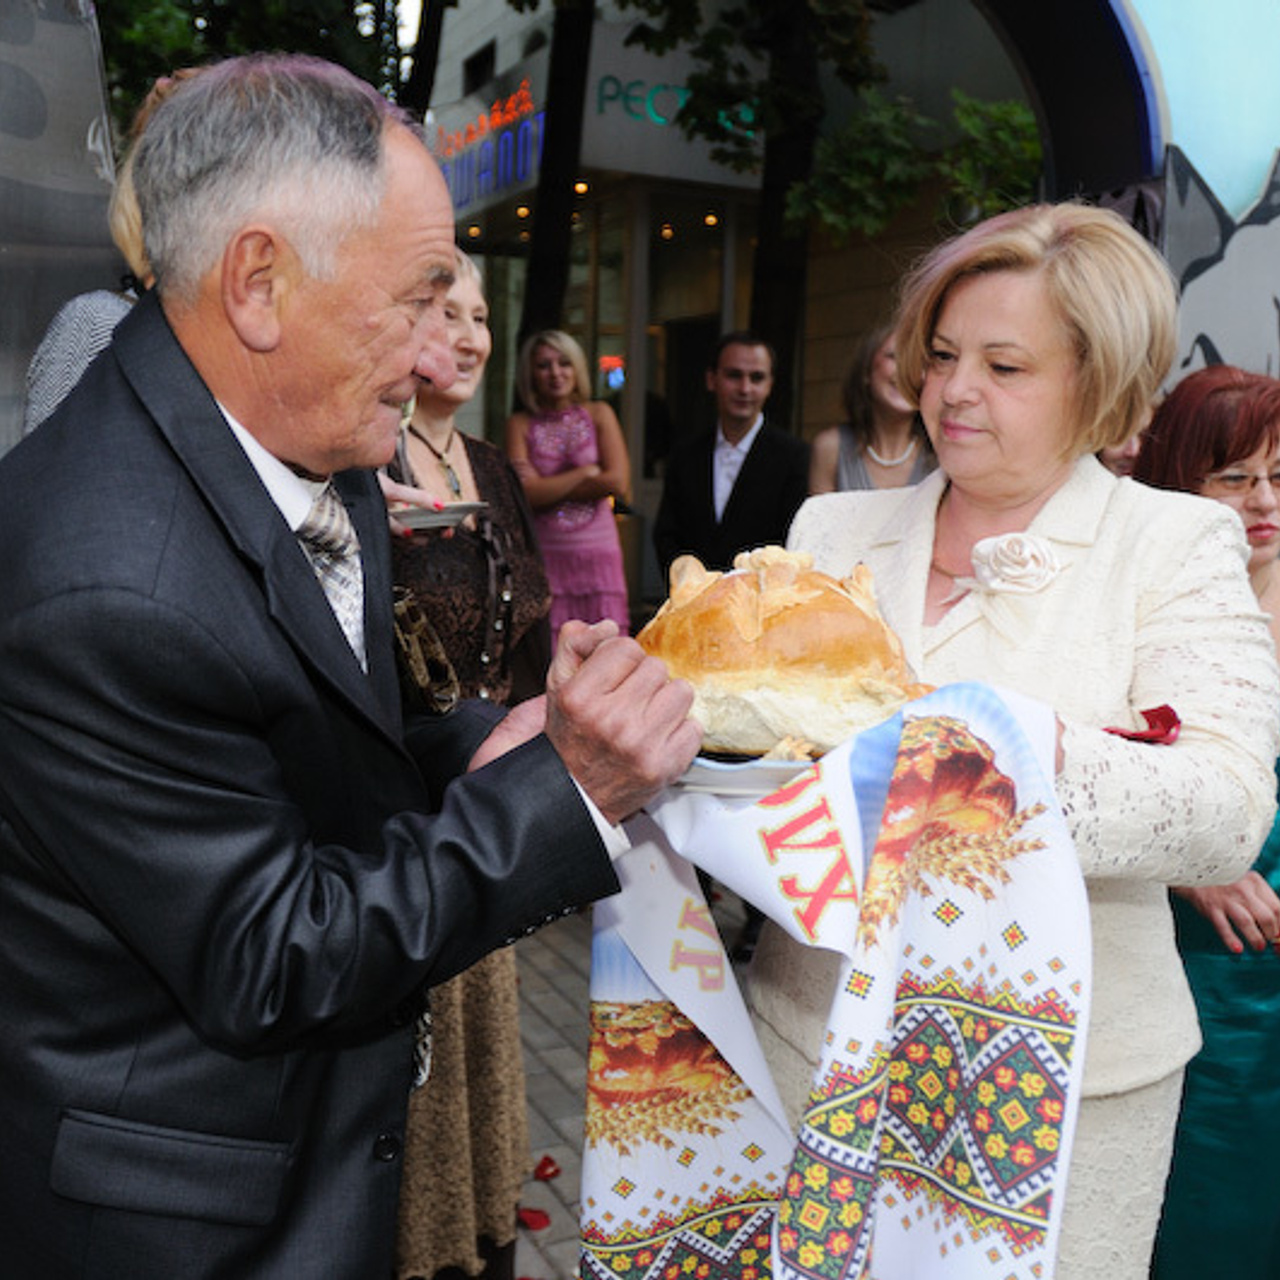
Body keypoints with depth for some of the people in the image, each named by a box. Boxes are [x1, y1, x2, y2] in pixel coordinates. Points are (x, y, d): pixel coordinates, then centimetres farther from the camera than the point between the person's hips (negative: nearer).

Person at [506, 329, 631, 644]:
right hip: (544, 556, -1)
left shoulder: (599, 414, 10)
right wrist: (587, 472, -3)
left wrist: (549, 487, -2)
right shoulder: (520, 424, 6)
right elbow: (526, 493, -8)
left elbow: (619, 484, -2)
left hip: (597, 555, 1)